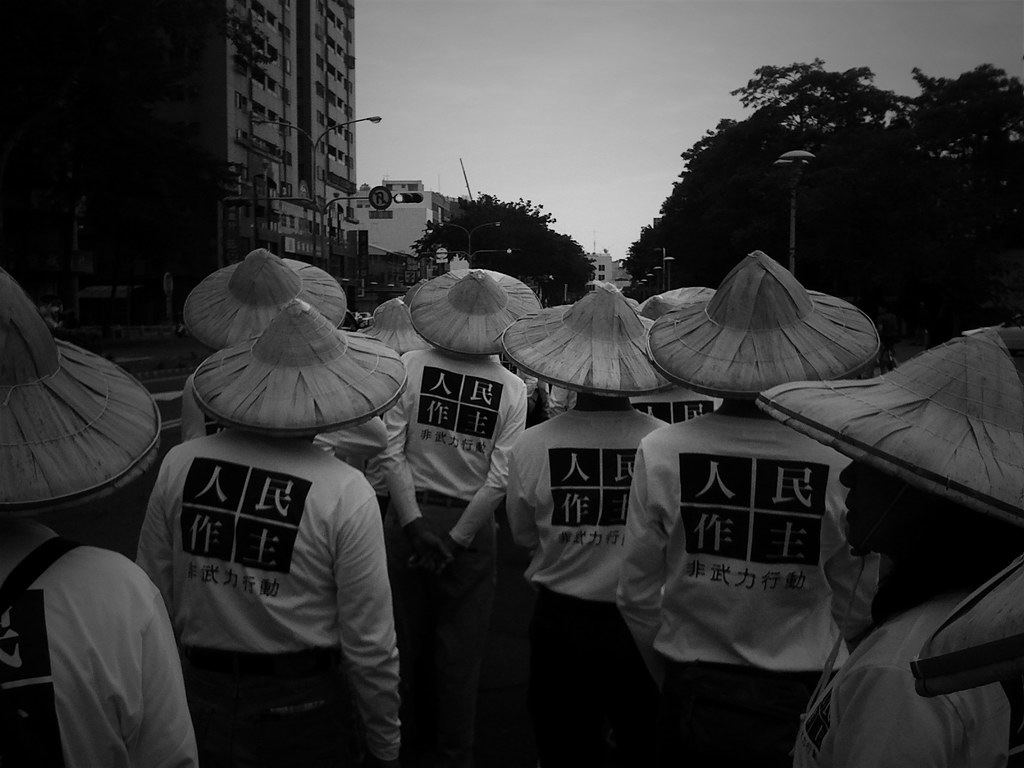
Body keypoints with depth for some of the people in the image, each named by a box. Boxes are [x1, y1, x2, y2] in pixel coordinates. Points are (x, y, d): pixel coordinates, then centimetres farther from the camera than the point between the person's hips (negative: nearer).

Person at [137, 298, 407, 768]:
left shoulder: (179, 465, -10)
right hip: (301, 707, -3)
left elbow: (154, 597, 0)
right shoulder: (347, 494, -21)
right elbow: (369, 644, -15)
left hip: (199, 693, 3)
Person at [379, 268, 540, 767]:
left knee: (410, 634, 19)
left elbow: (391, 451, -13)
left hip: (410, 517, 1)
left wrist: (416, 524, -12)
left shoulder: (412, 365, -10)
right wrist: (458, 538, -11)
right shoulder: (511, 387, -10)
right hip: (470, 524, -1)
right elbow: (501, 477, -15)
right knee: (460, 647, 13)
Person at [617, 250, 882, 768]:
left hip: (692, 700, 0)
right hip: (804, 702, 0)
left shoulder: (660, 452, -15)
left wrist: (673, 677, 11)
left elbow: (636, 597, -6)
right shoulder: (844, 464, -17)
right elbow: (857, 609, -5)